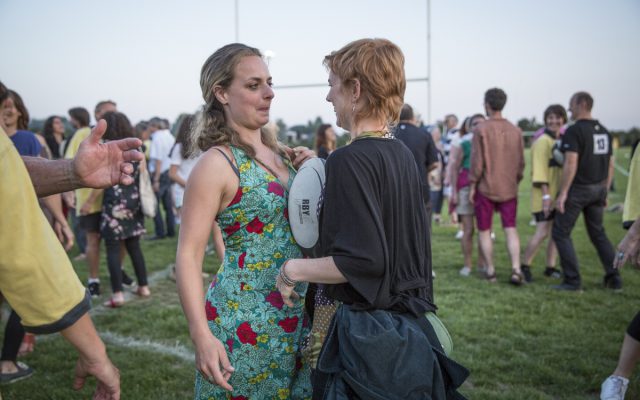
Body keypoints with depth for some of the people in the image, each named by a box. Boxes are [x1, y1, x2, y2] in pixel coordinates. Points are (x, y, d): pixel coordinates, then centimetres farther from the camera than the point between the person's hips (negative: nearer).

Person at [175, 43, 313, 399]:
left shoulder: (278, 153, 8)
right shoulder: (217, 163, -13)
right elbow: (189, 256, -16)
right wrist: (202, 336, -25)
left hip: (296, 314, 7)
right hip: (245, 319, -7)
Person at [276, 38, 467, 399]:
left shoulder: (350, 160, -19)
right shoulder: (402, 154, 6)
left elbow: (363, 260, -24)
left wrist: (293, 269, -11)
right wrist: (322, 169, 13)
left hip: (370, 331, -8)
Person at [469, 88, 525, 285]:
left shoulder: (481, 129, -10)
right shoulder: (516, 131, 4)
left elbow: (477, 161, -11)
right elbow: (521, 162, 8)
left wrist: (472, 186, -3)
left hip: (485, 188, -3)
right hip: (509, 188, 4)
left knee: (484, 231, 8)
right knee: (511, 229, 7)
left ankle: (490, 271, 14)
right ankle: (516, 269, -4)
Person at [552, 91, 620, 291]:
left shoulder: (574, 131, -14)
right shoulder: (604, 131, 11)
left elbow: (571, 164, -21)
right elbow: (610, 165, 13)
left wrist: (562, 193, -18)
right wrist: (605, 192, 19)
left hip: (577, 190, -8)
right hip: (598, 189, 8)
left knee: (561, 232, 2)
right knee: (598, 233, 18)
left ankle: (572, 280, -1)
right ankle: (614, 278, 15)